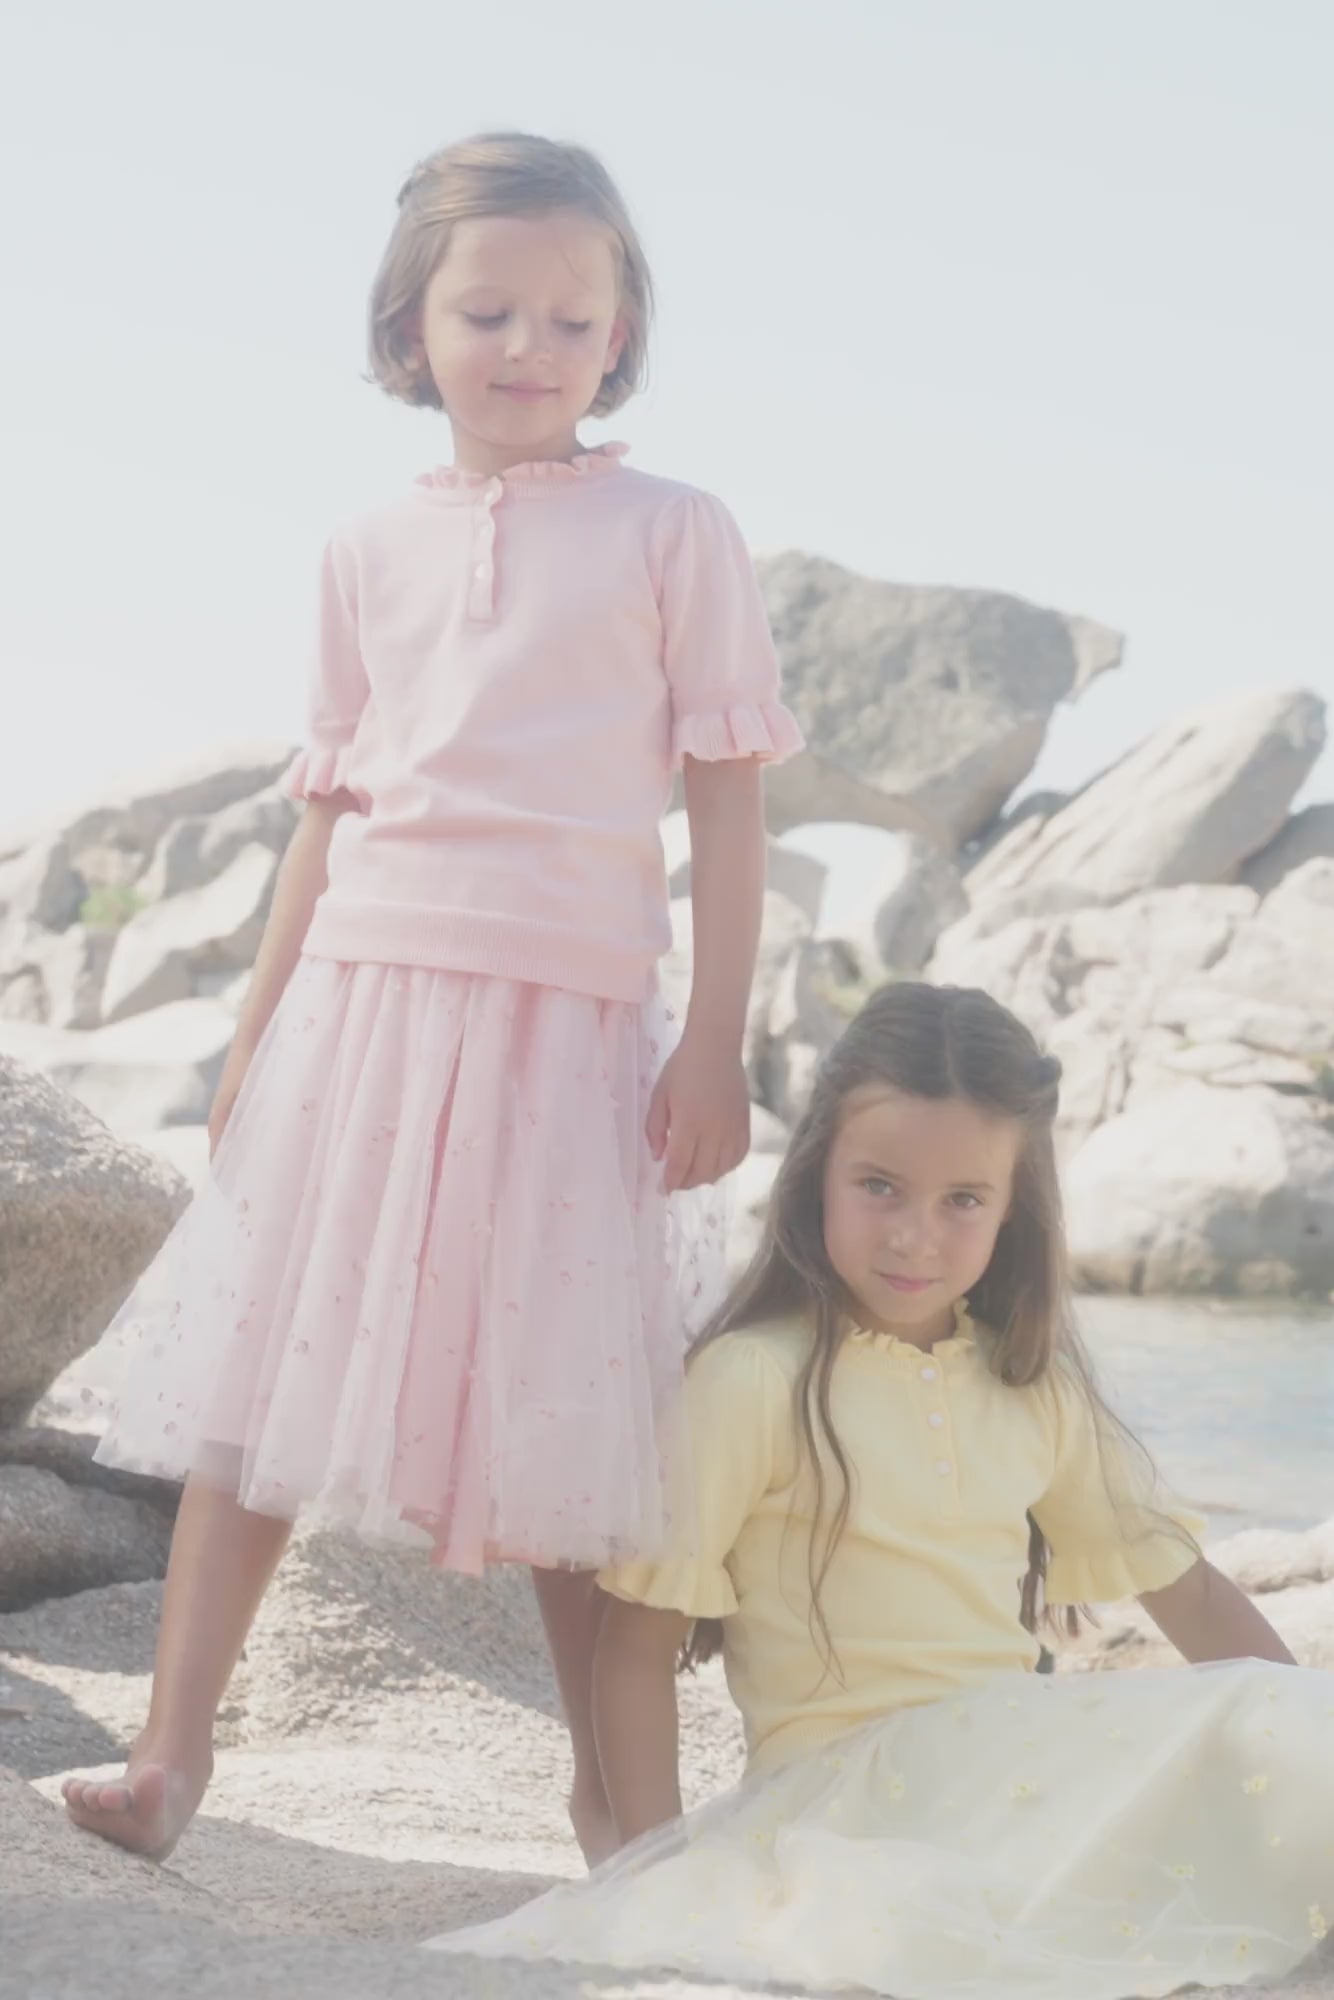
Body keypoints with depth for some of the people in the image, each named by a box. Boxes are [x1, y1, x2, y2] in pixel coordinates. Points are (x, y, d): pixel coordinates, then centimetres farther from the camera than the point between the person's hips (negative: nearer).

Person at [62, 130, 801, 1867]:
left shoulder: (673, 534, 2)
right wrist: (260, 1028, 13)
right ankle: (172, 1748, 10)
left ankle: (610, 1781, 17)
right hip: (362, 990, 3)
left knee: (562, 1408, 2)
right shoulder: (371, 553, 11)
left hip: (566, 1018, -3)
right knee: (262, 1367, 2)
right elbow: (333, 806, 14)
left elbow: (727, 799, -1)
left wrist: (714, 1049, -6)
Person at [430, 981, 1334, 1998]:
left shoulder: (1034, 1389, 12)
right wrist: (661, 1874, -14)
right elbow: (640, 1641, -7)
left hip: (1021, 1768, 6)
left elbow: (1184, 1585, 17)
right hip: (840, 1787, -6)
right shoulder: (755, 1380, -6)